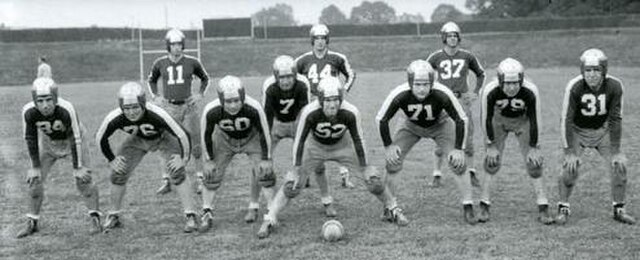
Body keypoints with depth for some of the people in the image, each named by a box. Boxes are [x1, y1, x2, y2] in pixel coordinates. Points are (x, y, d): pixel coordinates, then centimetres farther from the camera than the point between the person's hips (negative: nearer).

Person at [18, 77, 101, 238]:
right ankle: (32, 223, 14)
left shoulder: (66, 109, -39)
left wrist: (77, 167, -22)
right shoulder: (29, 112, -30)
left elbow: (75, 139, -28)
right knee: (34, 180, 0)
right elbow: (31, 139, -14)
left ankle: (95, 219, 0)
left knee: (83, 178, -12)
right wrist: (35, 167, -9)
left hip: (71, 139, -3)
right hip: (48, 142, 3)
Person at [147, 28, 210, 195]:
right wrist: (155, 96, 7)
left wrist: (200, 95, 2)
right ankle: (167, 181, 13)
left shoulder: (192, 62, -2)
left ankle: (201, 179, 8)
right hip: (168, 107, 1)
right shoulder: (160, 64, 2)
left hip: (188, 106, -1)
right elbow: (151, 80, 20)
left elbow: (205, 79, 15)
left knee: (195, 143, 0)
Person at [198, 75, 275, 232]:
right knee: (212, 173, -5)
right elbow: (206, 135, -14)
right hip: (224, 139, 1)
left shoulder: (253, 108, -37)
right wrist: (209, 160, -8)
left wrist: (266, 159, -14)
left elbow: (264, 133, -20)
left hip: (251, 137, -1)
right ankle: (207, 214, 7)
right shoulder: (211, 111, -34)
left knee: (263, 171, -10)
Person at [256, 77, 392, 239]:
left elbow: (358, 140, -15)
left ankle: (391, 209, 21)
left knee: (373, 179, -5)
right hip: (315, 146, -1)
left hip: (342, 145, 1)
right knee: (292, 184, -15)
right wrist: (297, 169, -19)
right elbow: (300, 140, -21)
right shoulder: (310, 113, -34)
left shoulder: (350, 113, -30)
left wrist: (364, 168, -8)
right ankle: (269, 220, -6)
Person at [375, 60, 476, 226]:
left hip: (439, 124, -1)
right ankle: (391, 209, 3)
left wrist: (458, 148, -21)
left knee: (458, 162, -12)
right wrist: (388, 145, -17)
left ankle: (468, 207, 3)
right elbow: (381, 119, -18)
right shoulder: (400, 95, -35)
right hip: (411, 125, 1)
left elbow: (461, 119, -22)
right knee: (393, 161, -12)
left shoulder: (442, 94, -37)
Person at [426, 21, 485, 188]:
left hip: (462, 99, 1)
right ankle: (437, 174, 8)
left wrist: (476, 92, 9)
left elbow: (480, 74, 19)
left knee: (467, 137, 0)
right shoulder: (436, 57, 1)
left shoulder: (467, 57, 4)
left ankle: (471, 172, 11)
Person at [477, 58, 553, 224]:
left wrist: (533, 147, -13)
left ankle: (543, 209, -1)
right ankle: (484, 207, 3)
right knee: (492, 161, -8)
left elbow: (534, 120, -19)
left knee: (534, 161, -8)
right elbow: (486, 119, -17)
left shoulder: (530, 92, -33)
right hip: (499, 119, 0)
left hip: (522, 120, 0)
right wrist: (491, 146, -11)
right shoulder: (490, 92, -33)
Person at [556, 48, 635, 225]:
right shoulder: (574, 87, -28)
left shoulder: (614, 86, -22)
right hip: (578, 131, -2)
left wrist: (615, 151, -14)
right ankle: (563, 208, 1)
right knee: (570, 168, -19)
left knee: (619, 165, -10)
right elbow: (567, 120, -22)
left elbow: (615, 120, -14)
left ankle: (619, 209, 8)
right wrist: (570, 152, -23)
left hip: (602, 131, 2)